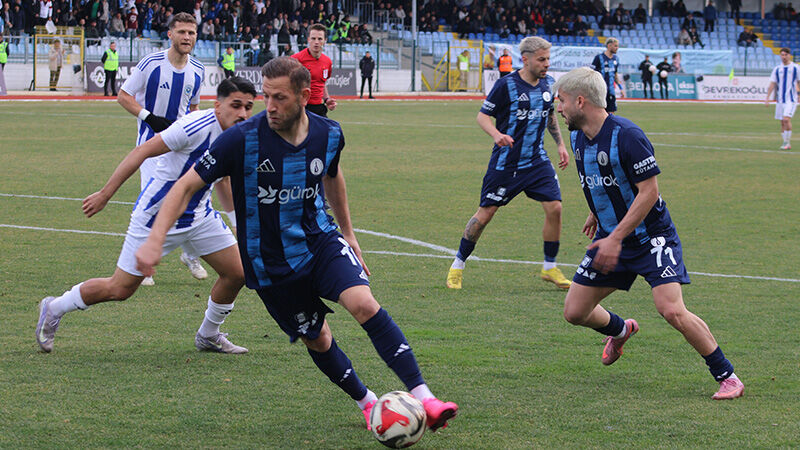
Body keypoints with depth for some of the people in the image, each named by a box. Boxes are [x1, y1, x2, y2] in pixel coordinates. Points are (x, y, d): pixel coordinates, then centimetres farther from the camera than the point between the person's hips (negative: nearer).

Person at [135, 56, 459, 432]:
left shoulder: (328, 134, -8)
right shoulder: (243, 139, -21)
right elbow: (187, 185, -15)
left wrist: (348, 232, 25)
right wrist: (155, 239, -27)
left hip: (320, 240, 1)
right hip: (269, 264, -1)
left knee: (364, 303, -21)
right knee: (317, 341, 6)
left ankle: (422, 397, -23)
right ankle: (368, 403, 31)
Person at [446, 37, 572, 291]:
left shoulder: (548, 84, 4)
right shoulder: (506, 85, -13)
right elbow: (483, 115, -8)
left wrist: (560, 144, 18)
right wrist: (496, 134, -26)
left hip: (537, 161, 5)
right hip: (505, 162, -5)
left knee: (554, 207, -9)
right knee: (485, 214, -1)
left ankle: (550, 268, 8)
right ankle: (457, 265, 16)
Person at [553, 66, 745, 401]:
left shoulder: (627, 135, -23)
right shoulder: (578, 137, 2)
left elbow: (649, 191, -22)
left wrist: (615, 239, -24)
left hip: (650, 237, -7)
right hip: (610, 237, 7)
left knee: (671, 310, -22)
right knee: (575, 311, 5)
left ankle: (726, 376, -7)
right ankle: (620, 330, 39)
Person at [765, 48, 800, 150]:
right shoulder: (777, 69, 8)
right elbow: (772, 84, 8)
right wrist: (768, 97, 1)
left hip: (791, 99, -4)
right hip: (780, 99, 4)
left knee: (786, 119, -20)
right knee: (782, 122, 6)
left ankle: (787, 142, -11)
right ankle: (787, 144, 15)